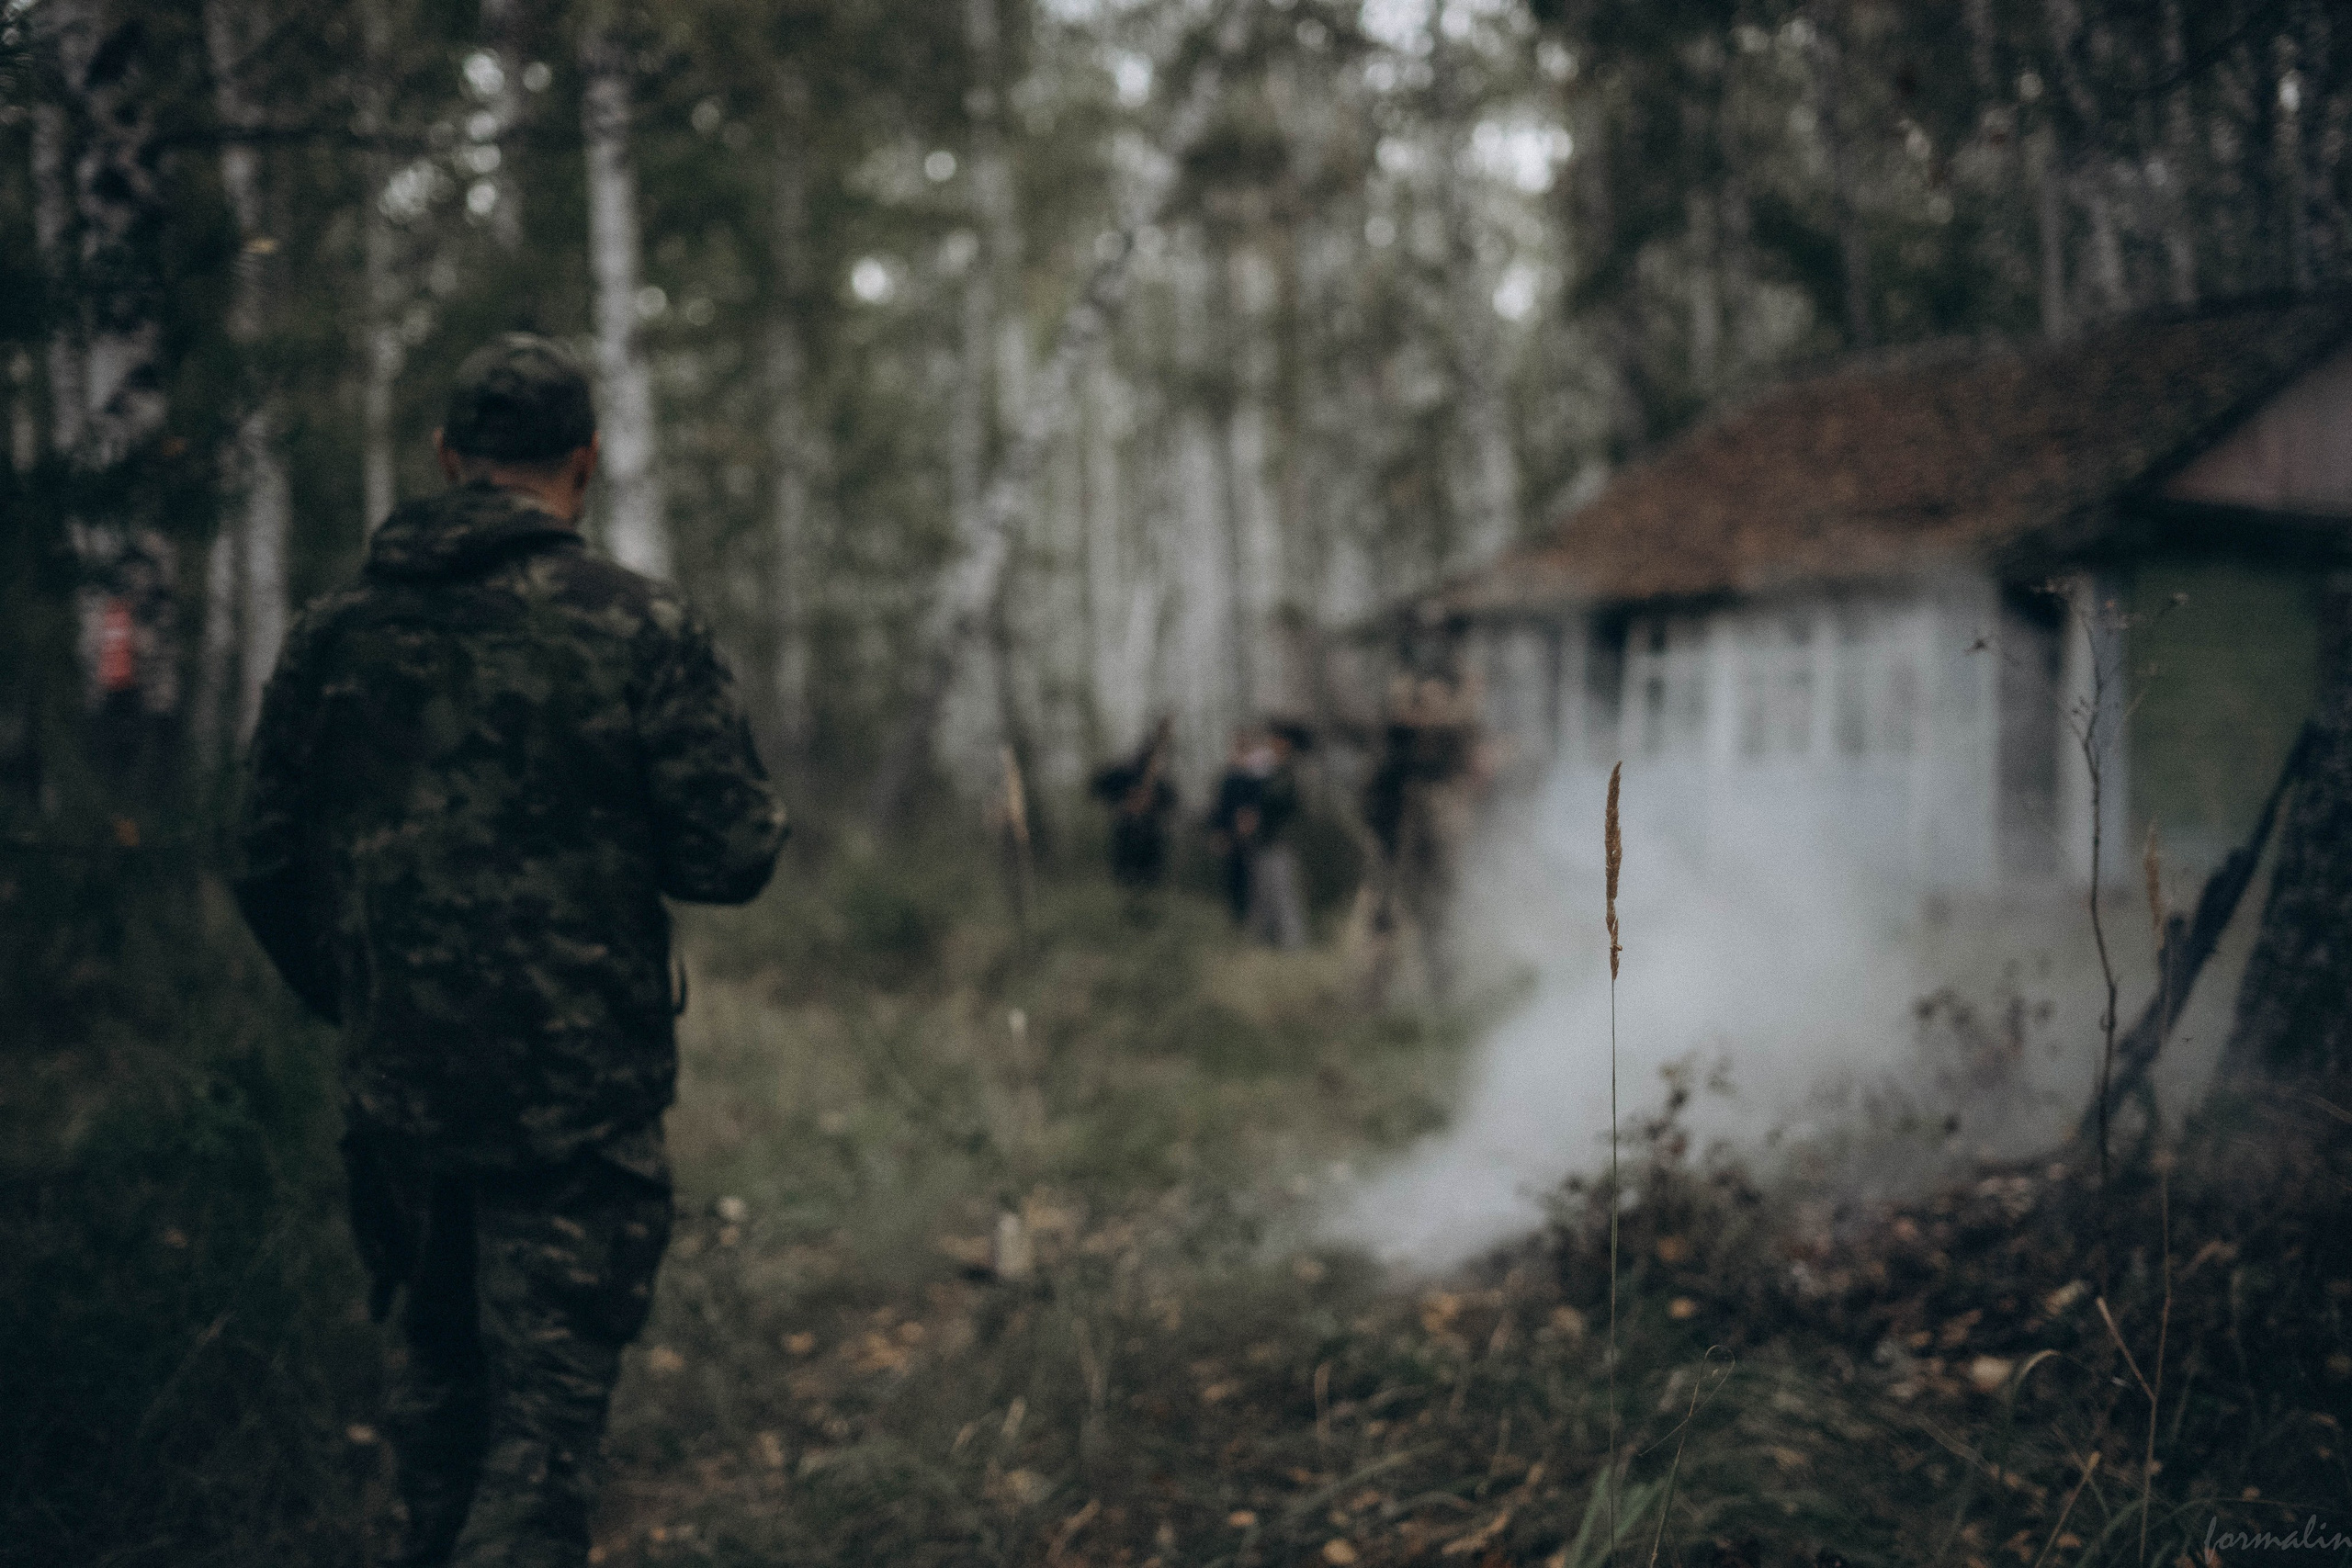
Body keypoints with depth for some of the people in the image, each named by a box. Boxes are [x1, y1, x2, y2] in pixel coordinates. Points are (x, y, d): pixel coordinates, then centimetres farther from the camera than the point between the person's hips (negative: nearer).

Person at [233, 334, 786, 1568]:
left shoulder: (335, 634, 3)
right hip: (577, 1096, -4)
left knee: (441, 1373, 23)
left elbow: (266, 868, 7)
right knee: (546, 1410, 3)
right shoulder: (639, 630, -10)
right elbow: (732, 857, -11)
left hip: (397, 1087, 4)